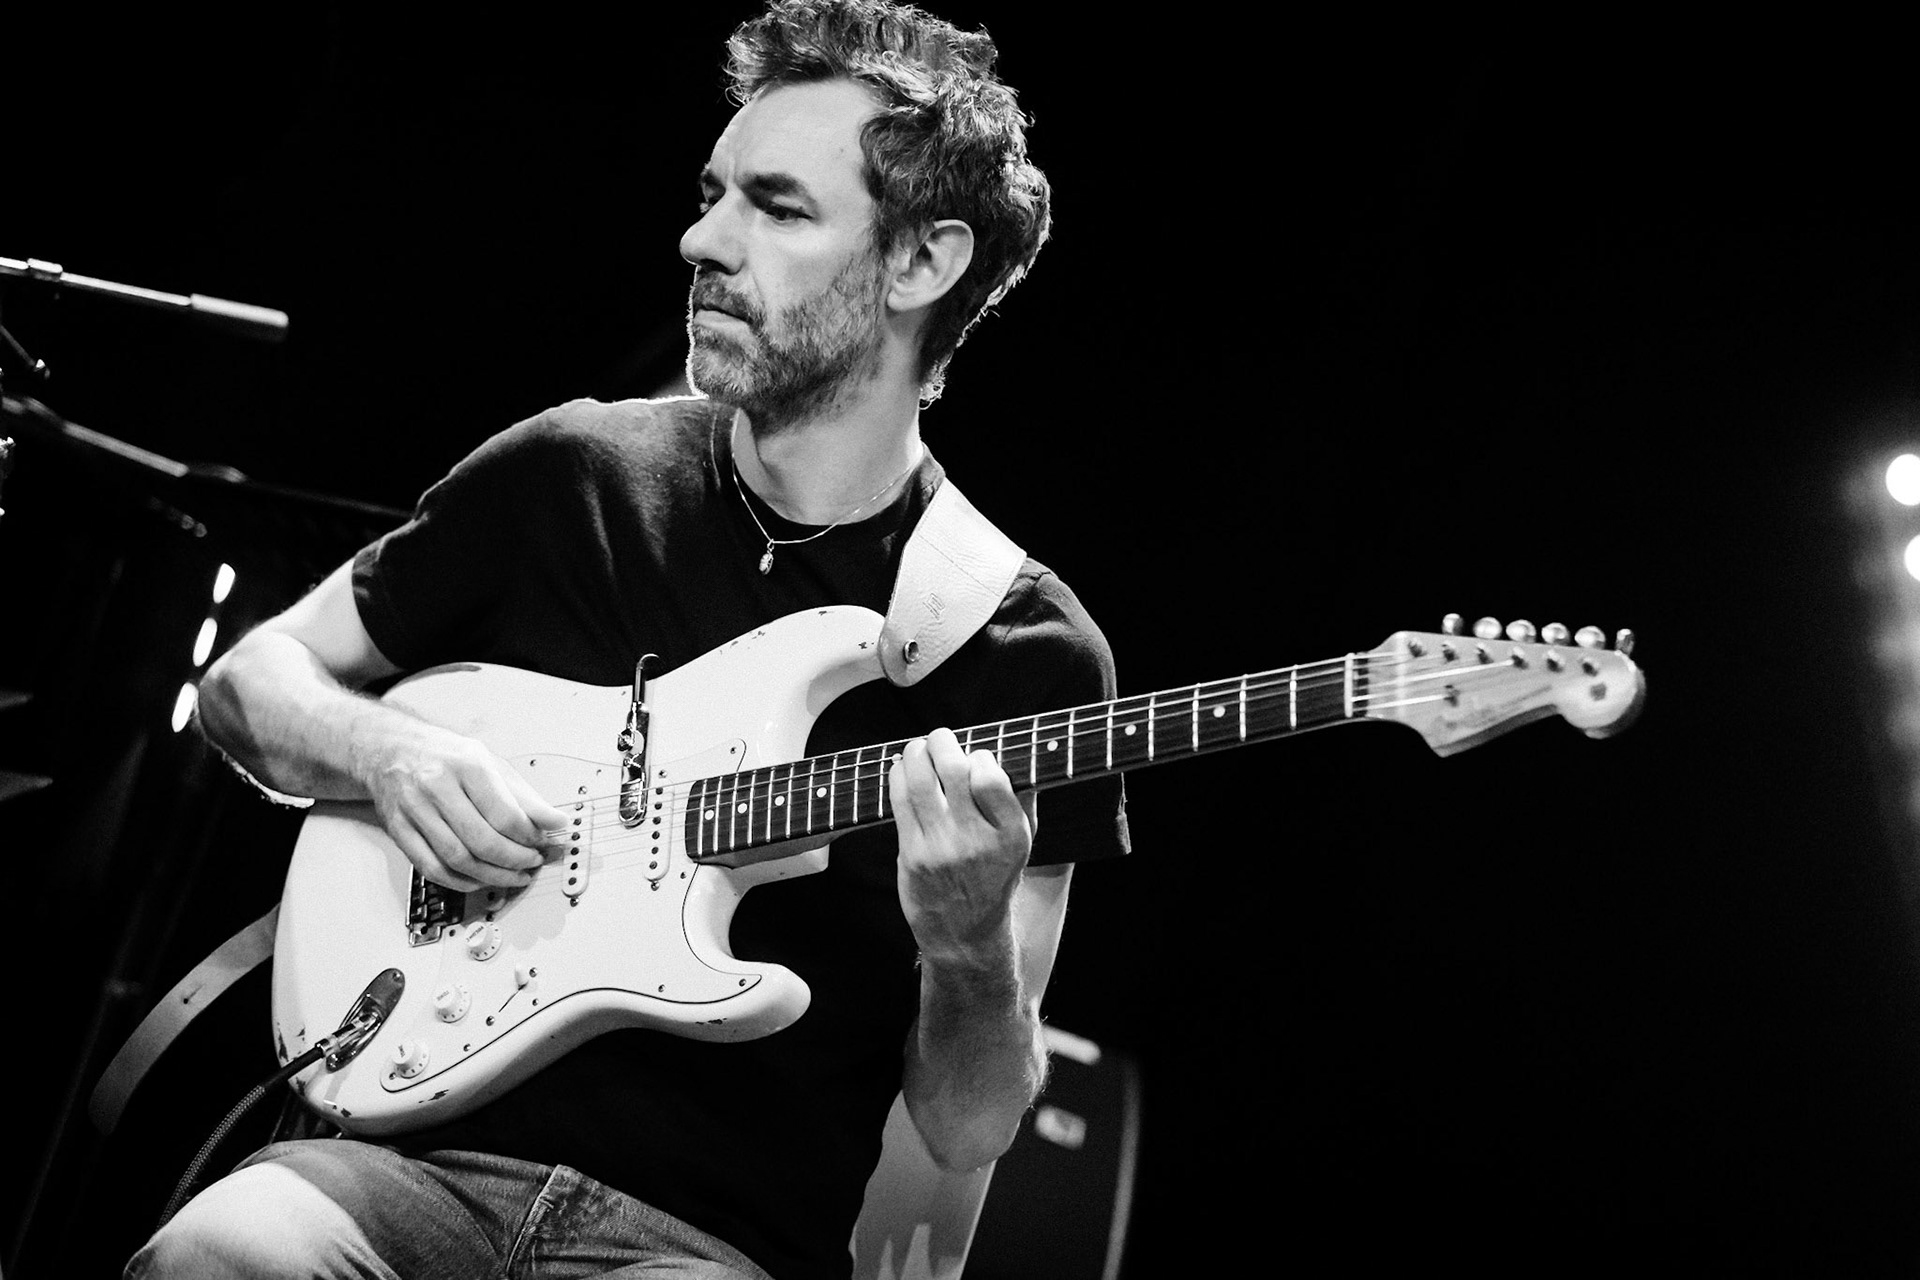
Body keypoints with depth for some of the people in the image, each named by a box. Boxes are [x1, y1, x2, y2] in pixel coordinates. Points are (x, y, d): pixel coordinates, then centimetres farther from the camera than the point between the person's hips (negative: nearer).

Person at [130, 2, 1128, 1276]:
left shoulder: (1028, 651, -7)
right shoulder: (568, 476, 1)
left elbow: (968, 1127, -4)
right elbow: (251, 677, 13)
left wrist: (968, 945, -25)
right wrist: (393, 755, -8)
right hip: (418, 1147, 1)